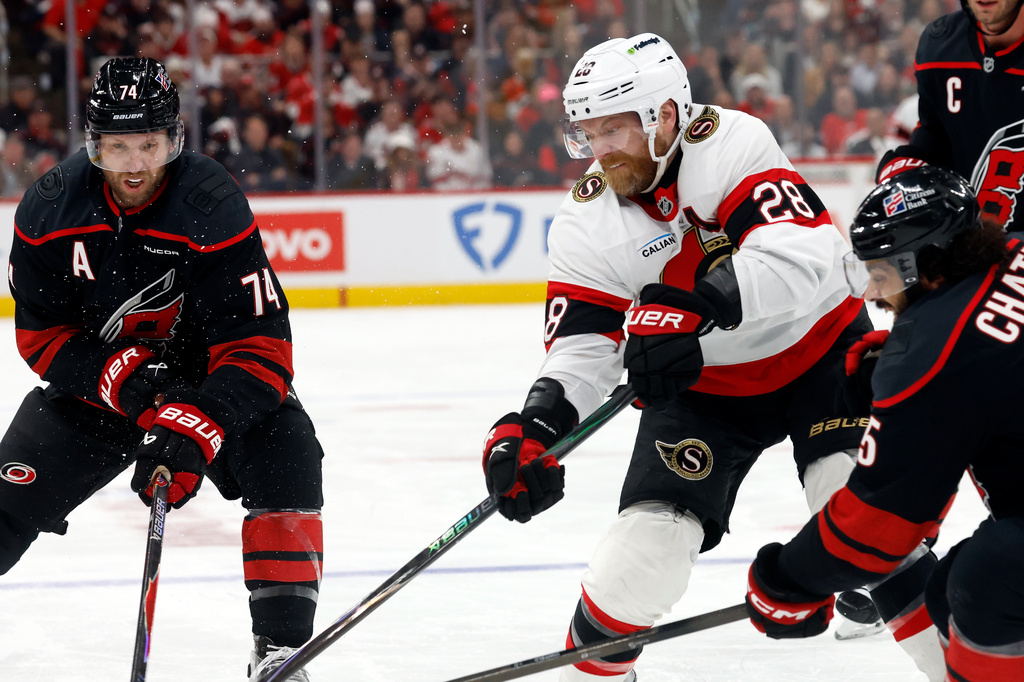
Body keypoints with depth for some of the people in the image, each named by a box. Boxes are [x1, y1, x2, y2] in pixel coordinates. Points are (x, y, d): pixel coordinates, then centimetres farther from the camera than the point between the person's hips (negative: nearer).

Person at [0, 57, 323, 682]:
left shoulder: (215, 207, -27)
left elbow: (258, 347, -29)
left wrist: (193, 431, -42)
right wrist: (126, 378, -27)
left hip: (206, 381, -2)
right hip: (94, 381, 2)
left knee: (286, 460, -27)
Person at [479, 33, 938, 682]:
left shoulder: (731, 143, -23)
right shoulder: (587, 223, -10)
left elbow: (805, 253, -37)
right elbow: (580, 348, -12)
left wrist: (695, 306, -49)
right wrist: (534, 426, -33)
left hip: (821, 344, -3)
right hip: (701, 385, 3)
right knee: (646, 542, -11)